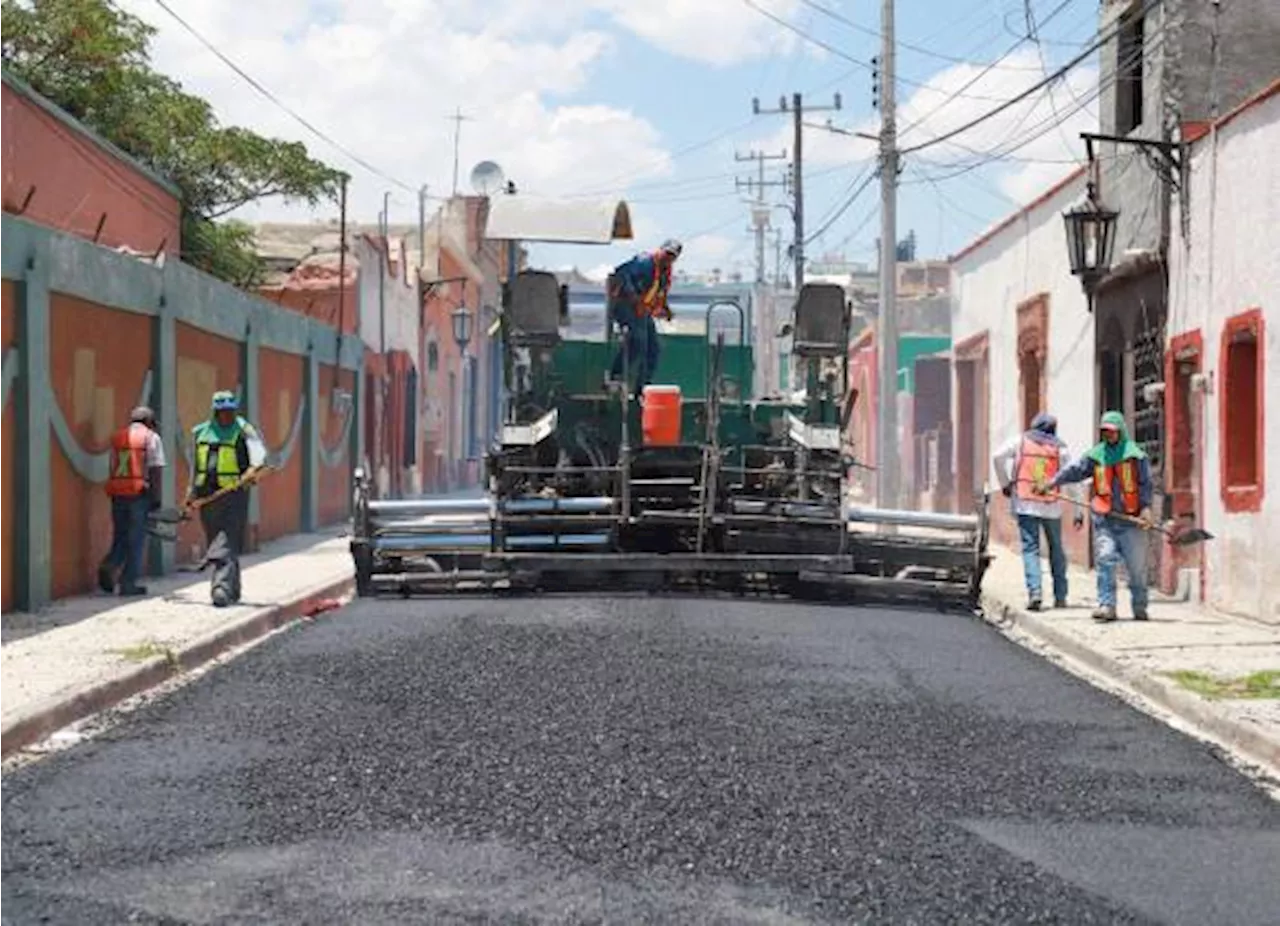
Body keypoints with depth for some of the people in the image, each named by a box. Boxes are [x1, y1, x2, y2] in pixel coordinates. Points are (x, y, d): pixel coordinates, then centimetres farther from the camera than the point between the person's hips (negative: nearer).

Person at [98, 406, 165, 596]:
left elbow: (112, 469, 17)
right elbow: (155, 470, -7)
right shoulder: (151, 438, 1)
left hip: (118, 494, 5)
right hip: (139, 494, -5)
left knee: (120, 537, 14)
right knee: (136, 540, 2)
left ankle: (108, 567, -9)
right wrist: (156, 498, -5)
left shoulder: (117, 437, 16)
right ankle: (128, 583, 2)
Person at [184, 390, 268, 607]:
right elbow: (195, 466, 23)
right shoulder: (201, 432, 14)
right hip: (207, 493, 6)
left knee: (227, 544, -14)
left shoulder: (243, 430, -2)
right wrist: (191, 493, 23)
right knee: (215, 542, 10)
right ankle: (233, 589, 21)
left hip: (234, 493, -6)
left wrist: (253, 469, -38)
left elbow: (259, 453, -18)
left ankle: (222, 587, -22)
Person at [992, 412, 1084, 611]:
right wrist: (1078, 511, 5)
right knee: (1056, 549, 15)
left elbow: (998, 457, -6)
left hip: (1025, 504, -1)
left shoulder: (1021, 440, 6)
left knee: (1030, 548, -2)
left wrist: (1005, 483, 6)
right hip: (1052, 505, 1)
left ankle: (1035, 591, -20)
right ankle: (1060, 596, 17)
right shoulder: (1059, 448, 9)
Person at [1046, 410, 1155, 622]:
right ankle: (1107, 605, -10)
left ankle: (1140, 608, 20)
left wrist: (1146, 507, -14)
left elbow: (1146, 483, -2)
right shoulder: (1096, 456, 8)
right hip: (1105, 519, 1)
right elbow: (1075, 469, -2)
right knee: (1105, 561, -11)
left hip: (1132, 519, -1)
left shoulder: (1135, 455, 1)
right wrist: (1055, 480, -16)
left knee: (1137, 567, 6)